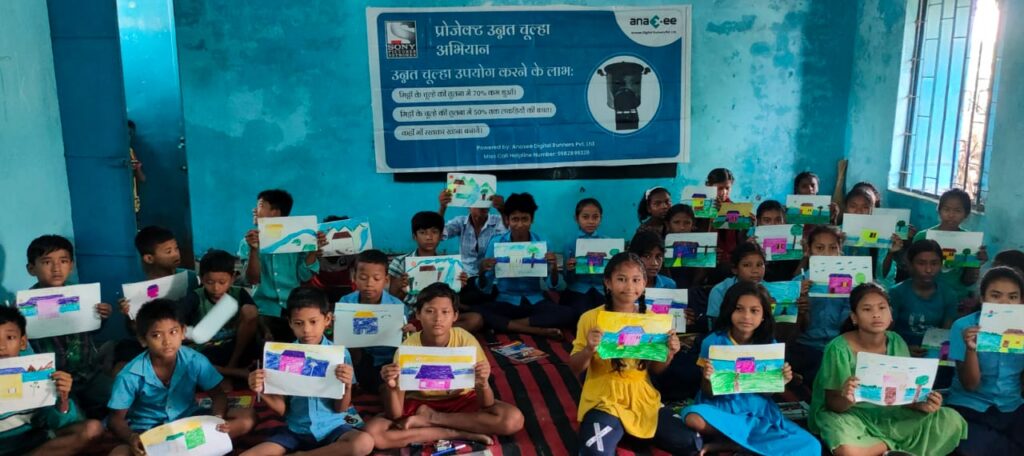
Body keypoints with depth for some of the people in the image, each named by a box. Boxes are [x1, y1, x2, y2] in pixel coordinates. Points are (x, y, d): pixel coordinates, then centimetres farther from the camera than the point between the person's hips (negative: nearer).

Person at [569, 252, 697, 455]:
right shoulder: (591, 318, -7)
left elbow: (655, 370, 13)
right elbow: (575, 369, -3)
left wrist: (668, 354, -8)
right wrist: (588, 349, -22)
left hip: (644, 399, 4)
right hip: (604, 400, -4)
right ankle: (616, 433, 1)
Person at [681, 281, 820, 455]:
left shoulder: (770, 345, 0)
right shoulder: (713, 342, -8)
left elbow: (767, 391, 7)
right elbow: (708, 393, -3)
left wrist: (780, 381, -13)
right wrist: (708, 379, -25)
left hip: (759, 413, 3)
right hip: (722, 410, -2)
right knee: (694, 419, -36)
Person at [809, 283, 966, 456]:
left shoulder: (896, 343, -4)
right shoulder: (839, 348, -18)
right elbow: (832, 404, -13)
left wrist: (922, 404, -21)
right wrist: (847, 399, -37)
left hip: (887, 415, 5)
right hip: (847, 415, -4)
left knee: (951, 420, -10)